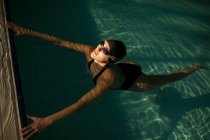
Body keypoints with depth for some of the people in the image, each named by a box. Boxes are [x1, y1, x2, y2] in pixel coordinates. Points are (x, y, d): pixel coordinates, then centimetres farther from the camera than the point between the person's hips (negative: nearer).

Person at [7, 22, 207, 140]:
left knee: (169, 78, 21)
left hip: (137, 81, -5)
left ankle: (195, 68, 50)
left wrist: (47, 121, -65)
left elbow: (83, 102, -59)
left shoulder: (109, 77, -48)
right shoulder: (90, 51, -32)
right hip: (128, 67, 5)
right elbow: (60, 42, -31)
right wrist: (26, 31, -35)